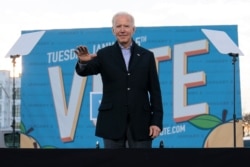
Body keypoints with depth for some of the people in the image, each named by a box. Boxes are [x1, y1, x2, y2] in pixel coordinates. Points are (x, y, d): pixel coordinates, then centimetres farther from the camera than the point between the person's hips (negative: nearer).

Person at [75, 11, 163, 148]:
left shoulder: (147, 56, 7)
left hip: (140, 123, 1)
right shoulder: (104, 55, 5)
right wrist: (83, 62, -36)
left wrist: (157, 121, -2)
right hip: (112, 123, -1)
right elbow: (84, 71, -11)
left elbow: (154, 91, 5)